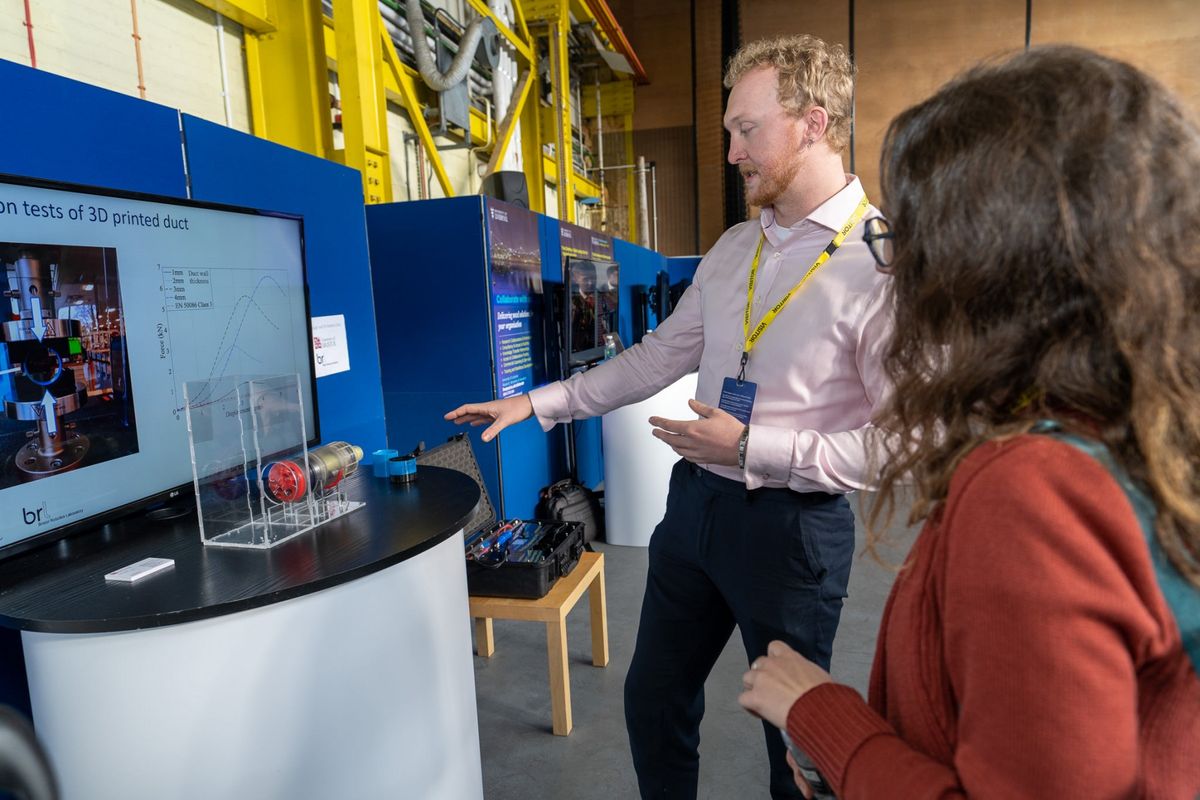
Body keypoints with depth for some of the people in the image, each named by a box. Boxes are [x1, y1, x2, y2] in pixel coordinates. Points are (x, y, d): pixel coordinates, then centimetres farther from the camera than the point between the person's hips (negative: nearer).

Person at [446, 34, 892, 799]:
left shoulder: (884, 261, -17)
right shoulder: (733, 249, 6)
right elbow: (657, 358, 10)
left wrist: (752, 448, -20)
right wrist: (539, 402, 6)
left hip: (791, 526, -6)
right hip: (694, 501, 7)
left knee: (796, 731, 16)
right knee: (654, 696, 21)